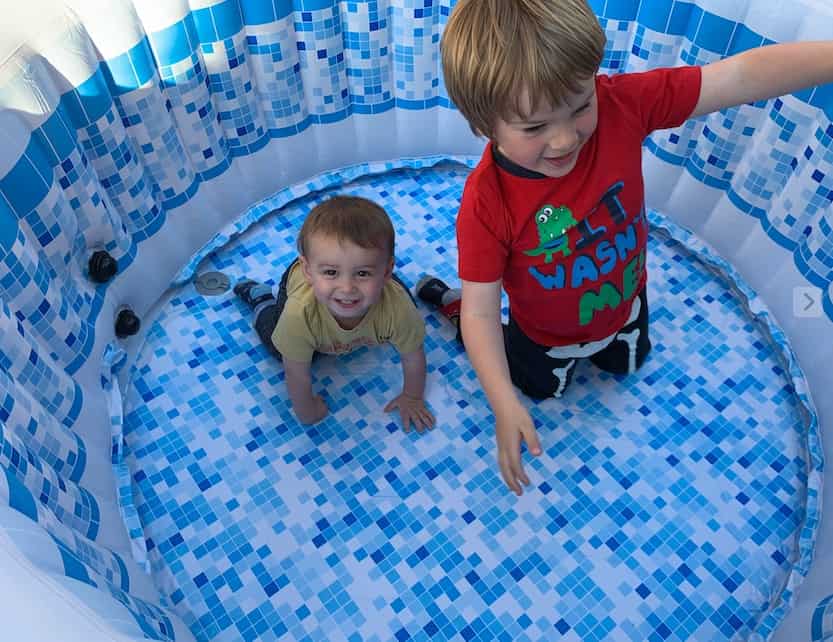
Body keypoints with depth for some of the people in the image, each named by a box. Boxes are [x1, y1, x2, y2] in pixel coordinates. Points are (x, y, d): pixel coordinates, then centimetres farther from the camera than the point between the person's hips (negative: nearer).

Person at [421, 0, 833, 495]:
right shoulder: (486, 202, -40)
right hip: (548, 337, -3)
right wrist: (505, 405, -41)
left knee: (627, 365, 34)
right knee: (542, 387, 31)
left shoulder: (620, 105, -32)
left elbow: (742, 77, -31)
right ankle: (449, 300, 39)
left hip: (624, 304, 4)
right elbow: (481, 311, -35)